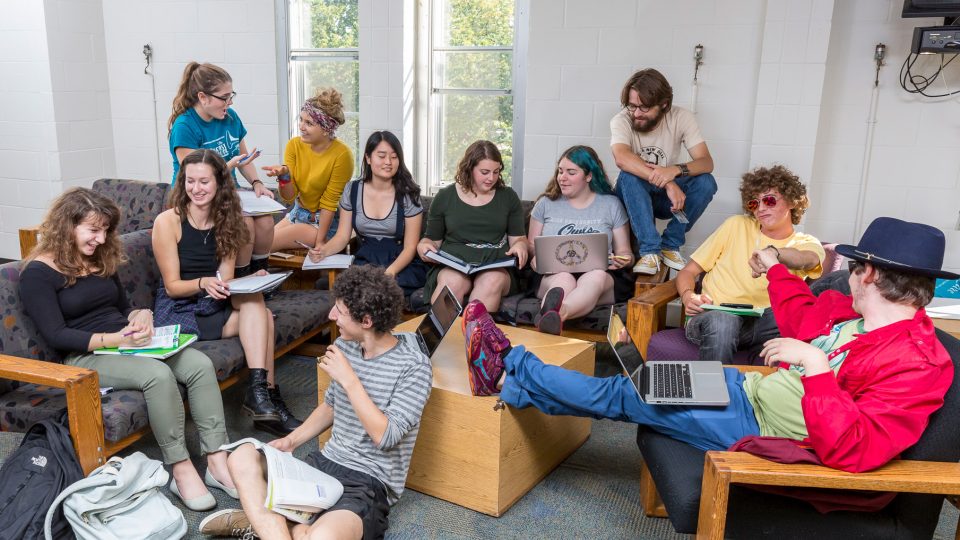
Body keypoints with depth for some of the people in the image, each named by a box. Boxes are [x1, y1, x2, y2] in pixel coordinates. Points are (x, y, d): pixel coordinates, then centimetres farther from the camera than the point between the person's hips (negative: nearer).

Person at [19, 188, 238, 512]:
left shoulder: (100, 259, 16)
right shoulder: (38, 273, -6)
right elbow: (56, 336, -13)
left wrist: (140, 315, -2)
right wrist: (115, 339, -24)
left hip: (125, 344, 7)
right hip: (84, 356, -7)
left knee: (200, 364, -20)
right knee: (158, 374, -36)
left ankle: (217, 461, -23)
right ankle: (181, 470, -25)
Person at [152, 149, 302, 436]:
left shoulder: (226, 222, 6)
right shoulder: (167, 222, -9)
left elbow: (225, 281, 1)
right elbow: (172, 285, -9)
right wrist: (203, 283, -30)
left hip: (217, 305, 5)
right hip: (178, 309, -5)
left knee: (254, 299, -30)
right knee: (262, 314, -27)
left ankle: (258, 391, -35)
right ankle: (267, 396, -27)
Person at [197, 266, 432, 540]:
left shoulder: (414, 367, -16)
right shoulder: (344, 345, 4)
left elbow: (386, 437, -22)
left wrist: (348, 379, -23)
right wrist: (292, 441, 5)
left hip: (370, 484, -7)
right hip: (325, 463, 7)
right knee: (243, 456, -9)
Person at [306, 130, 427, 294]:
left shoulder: (408, 194, -4)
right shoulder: (352, 190, 5)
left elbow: (410, 247, -6)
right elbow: (342, 236, 6)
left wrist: (390, 271, -25)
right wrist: (323, 251, -16)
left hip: (402, 264, -3)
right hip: (364, 261, 3)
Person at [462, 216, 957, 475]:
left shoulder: (916, 366, -23)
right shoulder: (857, 313, 3)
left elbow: (851, 449, -35)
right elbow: (804, 315, 22)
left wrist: (816, 364, -39)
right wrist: (774, 268, 30)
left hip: (760, 429, -8)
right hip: (749, 386, 8)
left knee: (620, 397, -7)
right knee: (625, 387, 3)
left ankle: (511, 366, 8)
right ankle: (509, 383, 12)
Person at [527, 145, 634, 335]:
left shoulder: (611, 205, 16)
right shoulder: (546, 203, 17)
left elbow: (624, 253, 17)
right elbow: (531, 245, 18)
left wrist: (623, 260, -8)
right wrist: (535, 258, -6)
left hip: (598, 275, 0)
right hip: (554, 274, 1)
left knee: (596, 277, -38)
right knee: (564, 279, -38)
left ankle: (556, 314, -70)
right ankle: (552, 319, -73)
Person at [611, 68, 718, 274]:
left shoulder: (682, 117, -12)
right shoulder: (621, 121, -17)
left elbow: (706, 162, -20)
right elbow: (622, 158, -38)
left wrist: (675, 170, -42)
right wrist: (667, 184, -47)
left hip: (667, 197, 2)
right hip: (634, 196, -2)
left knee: (706, 182, -26)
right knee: (629, 175, -35)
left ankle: (670, 245, -14)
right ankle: (650, 250, -33)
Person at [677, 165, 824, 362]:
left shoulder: (807, 243, 12)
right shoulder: (736, 225, 15)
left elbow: (809, 259, -17)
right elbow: (688, 271, 15)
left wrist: (773, 252, -41)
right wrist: (688, 297, -10)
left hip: (765, 321, 0)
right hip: (714, 315, 0)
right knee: (721, 322, -37)